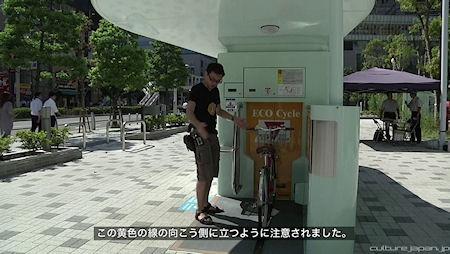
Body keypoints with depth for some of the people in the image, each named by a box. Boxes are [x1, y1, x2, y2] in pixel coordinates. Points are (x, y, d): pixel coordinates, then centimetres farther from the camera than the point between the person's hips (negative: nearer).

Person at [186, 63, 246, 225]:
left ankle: (205, 204, 26)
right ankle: (200, 211, -2)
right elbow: (189, 112, -18)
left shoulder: (215, 91, 15)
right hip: (200, 135, -8)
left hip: (212, 134, 9)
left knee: (211, 174, 13)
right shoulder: (197, 90, -9)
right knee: (204, 175, -10)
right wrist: (199, 126, -36)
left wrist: (234, 119, 21)